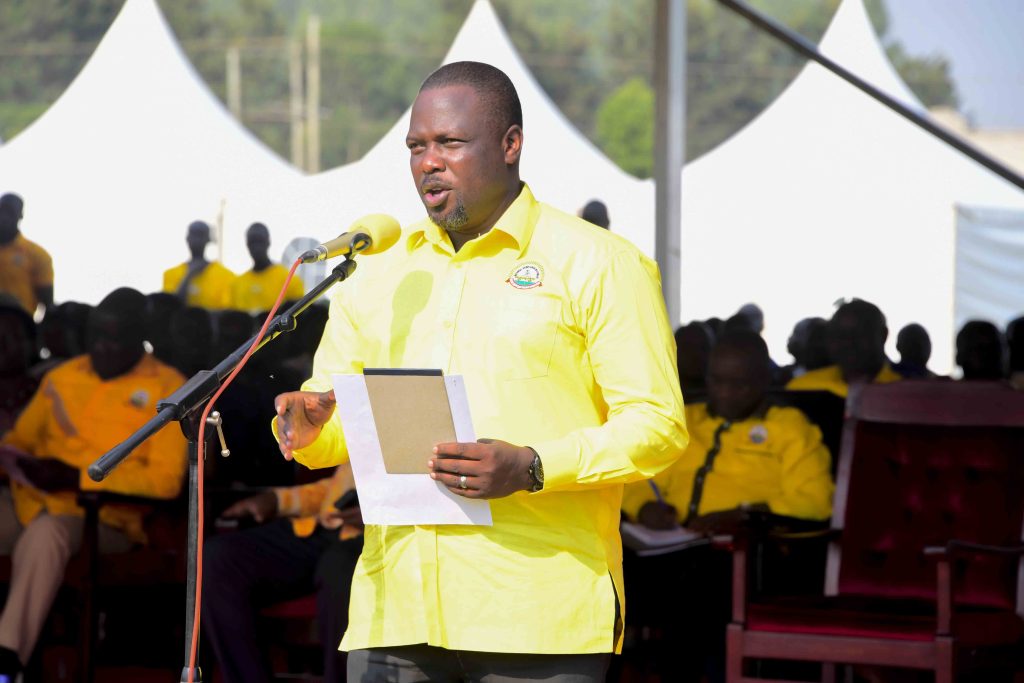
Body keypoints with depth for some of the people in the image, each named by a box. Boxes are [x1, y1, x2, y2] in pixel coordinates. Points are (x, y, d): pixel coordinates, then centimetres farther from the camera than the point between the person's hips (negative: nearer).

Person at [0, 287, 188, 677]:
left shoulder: (168, 389, 1)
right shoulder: (61, 377, 18)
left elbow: (166, 479, -9)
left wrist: (76, 478, -15)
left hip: (103, 515, -5)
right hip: (32, 501, 5)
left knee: (44, 533, -39)